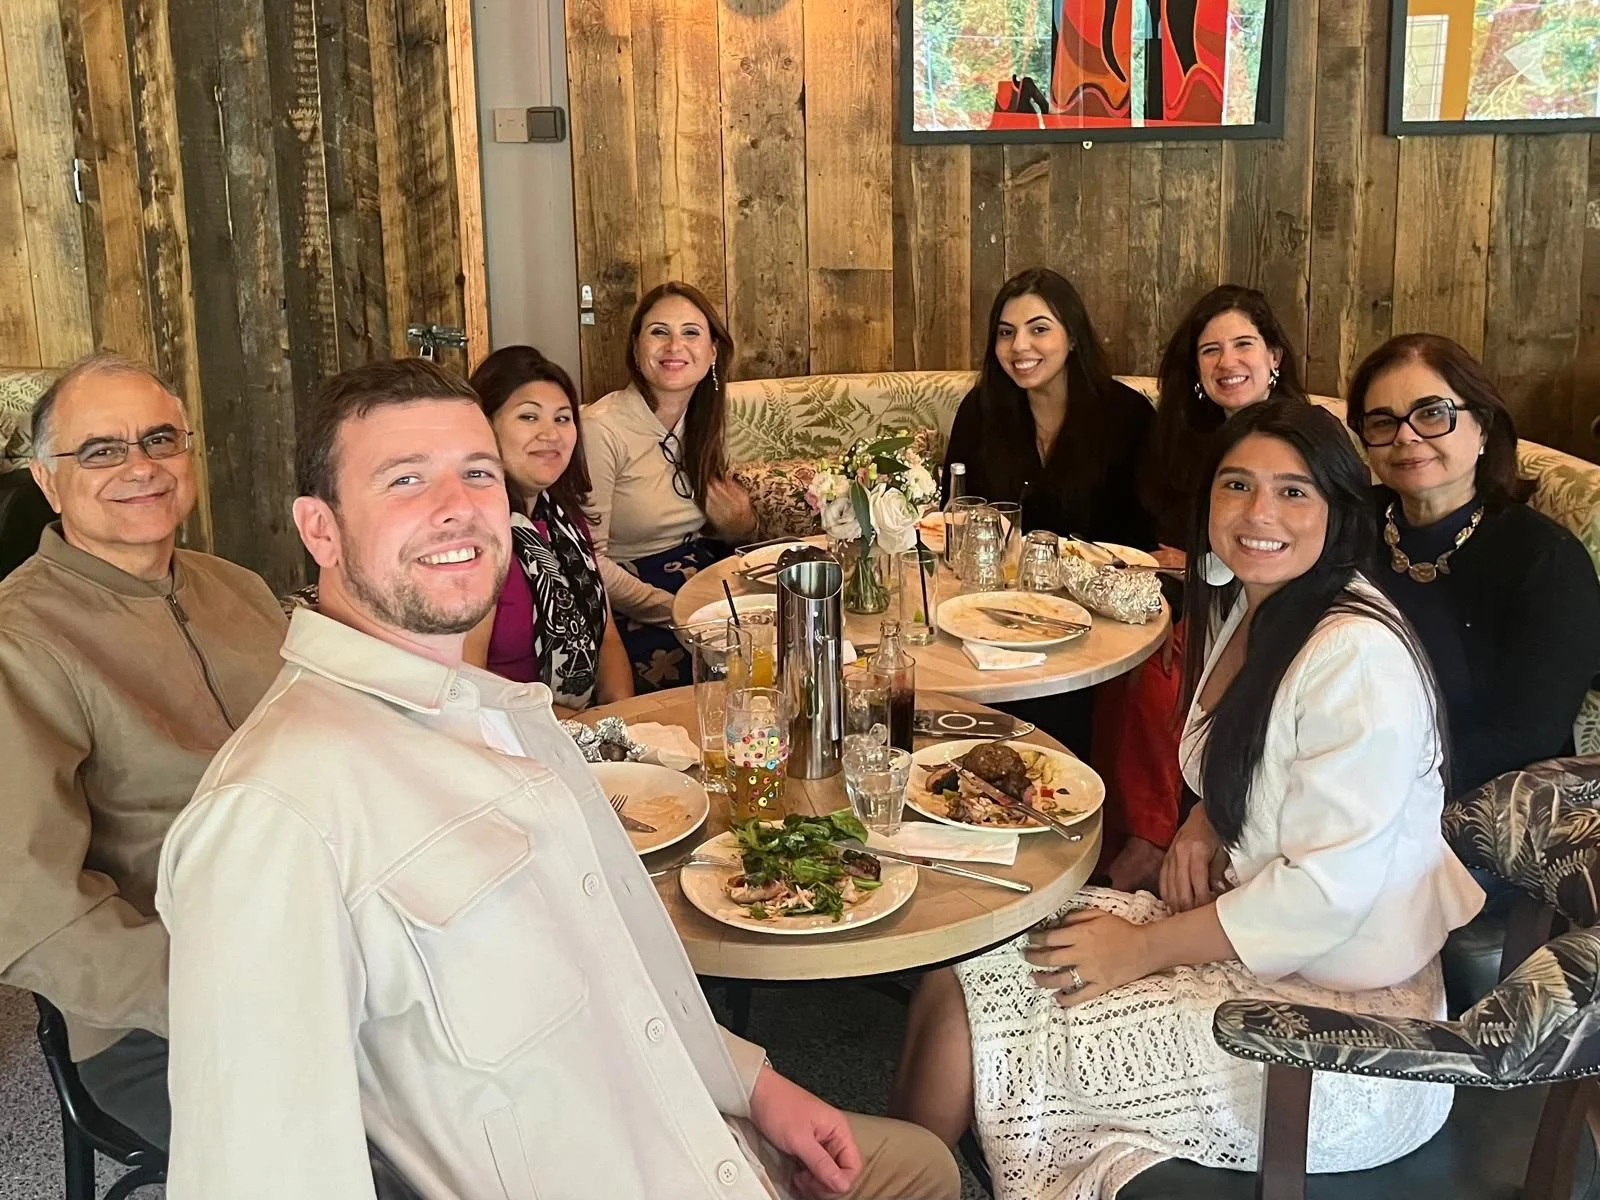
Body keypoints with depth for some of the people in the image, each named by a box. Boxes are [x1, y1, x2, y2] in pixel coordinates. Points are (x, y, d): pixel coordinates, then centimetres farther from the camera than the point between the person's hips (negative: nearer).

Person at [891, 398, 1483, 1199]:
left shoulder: (1357, 656, -24)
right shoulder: (1245, 609, 5)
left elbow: (1325, 892, -24)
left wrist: (1143, 949, -17)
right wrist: (1200, 830, -1)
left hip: (1341, 1013, -8)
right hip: (1243, 934, 9)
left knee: (967, 1017, -10)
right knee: (954, 973, -3)